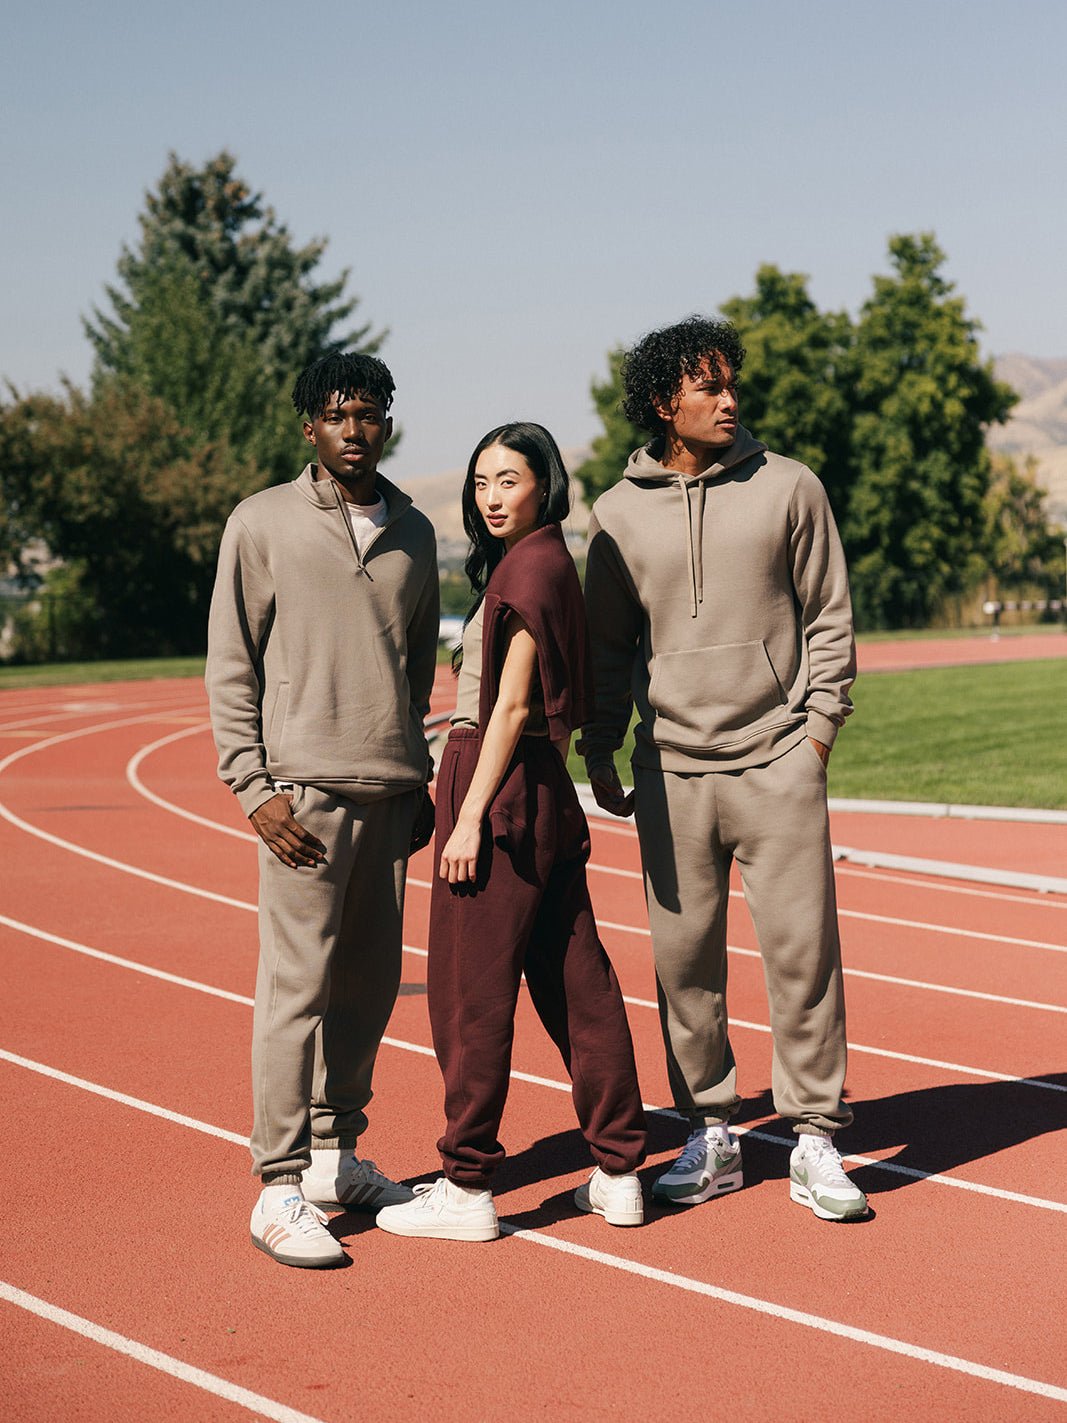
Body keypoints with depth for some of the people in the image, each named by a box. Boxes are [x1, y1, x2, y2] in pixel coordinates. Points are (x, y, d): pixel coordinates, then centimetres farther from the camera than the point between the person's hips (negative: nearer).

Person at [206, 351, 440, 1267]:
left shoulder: (413, 532, 13)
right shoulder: (264, 524, 0)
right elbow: (230, 667, 0)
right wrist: (252, 785, -8)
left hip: (392, 794, 5)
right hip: (303, 791, -5)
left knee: (370, 984, 8)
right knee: (298, 984, -7)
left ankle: (336, 1154, 20)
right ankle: (281, 1188, -3)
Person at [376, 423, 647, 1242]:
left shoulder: (530, 566, -12)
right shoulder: (547, 563, 17)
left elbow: (513, 705, -16)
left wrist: (470, 816, -17)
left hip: (504, 792, -10)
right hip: (545, 795, 10)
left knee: (471, 992, -3)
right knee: (575, 983, 10)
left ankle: (468, 1190, 4)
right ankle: (619, 1174, 15)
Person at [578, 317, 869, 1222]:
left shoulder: (788, 488, 3)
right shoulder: (619, 514, 7)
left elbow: (830, 618, 7)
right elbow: (607, 644, 14)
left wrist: (819, 728, -1)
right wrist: (599, 750, 9)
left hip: (778, 764, -1)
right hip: (671, 772, 2)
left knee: (803, 951, -3)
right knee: (684, 958, 4)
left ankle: (815, 1142, 8)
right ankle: (710, 1136, 17)